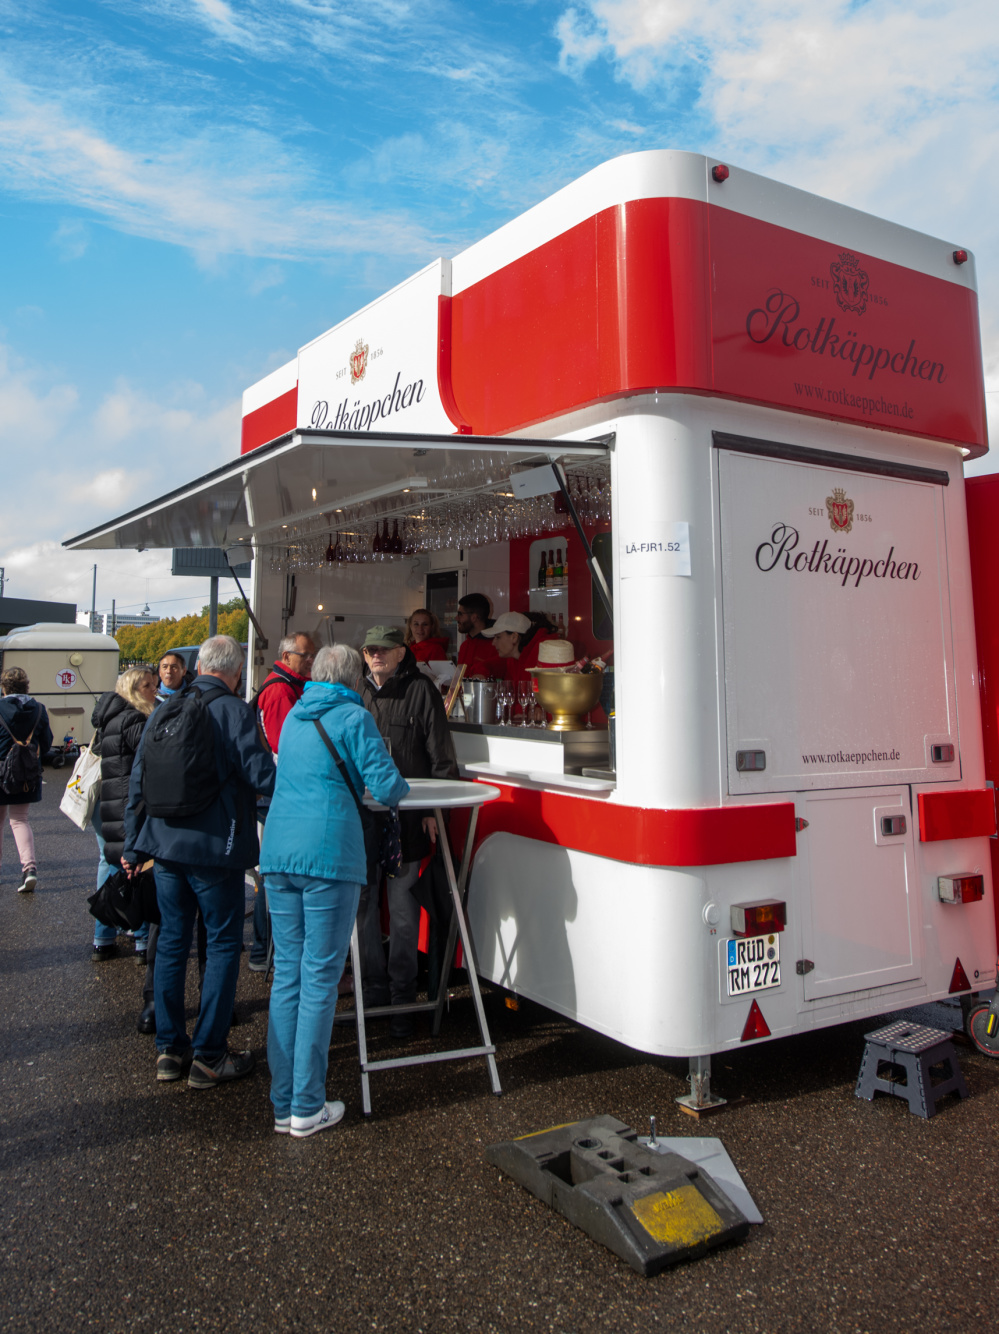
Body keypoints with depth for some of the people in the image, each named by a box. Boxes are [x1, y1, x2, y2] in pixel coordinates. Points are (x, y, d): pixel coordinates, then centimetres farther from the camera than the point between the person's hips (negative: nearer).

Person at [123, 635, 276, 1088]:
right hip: (214, 847, -6)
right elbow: (261, 775, -16)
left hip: (165, 846, 6)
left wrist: (133, 846, 19)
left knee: (171, 941, 14)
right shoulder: (235, 711, -11)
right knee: (223, 944, 6)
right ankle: (208, 1056, 10)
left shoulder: (164, 710, 7)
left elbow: (137, 781, 11)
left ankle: (169, 1049, 23)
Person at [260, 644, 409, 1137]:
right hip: (329, 855, -6)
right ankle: (307, 1108, 8)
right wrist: (400, 786, 13)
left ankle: (283, 1104, 17)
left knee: (287, 972, 11)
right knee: (320, 977, 1)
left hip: (278, 852, 7)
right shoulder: (353, 717, -4)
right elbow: (385, 786, -9)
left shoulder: (294, 715, 18)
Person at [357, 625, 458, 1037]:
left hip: (407, 817, -4)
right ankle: (373, 988, 24)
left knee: (402, 909, 1)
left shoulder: (421, 691, 0)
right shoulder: (355, 692, 13)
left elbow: (441, 755, -1)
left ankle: (402, 996, 16)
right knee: (363, 905, 8)